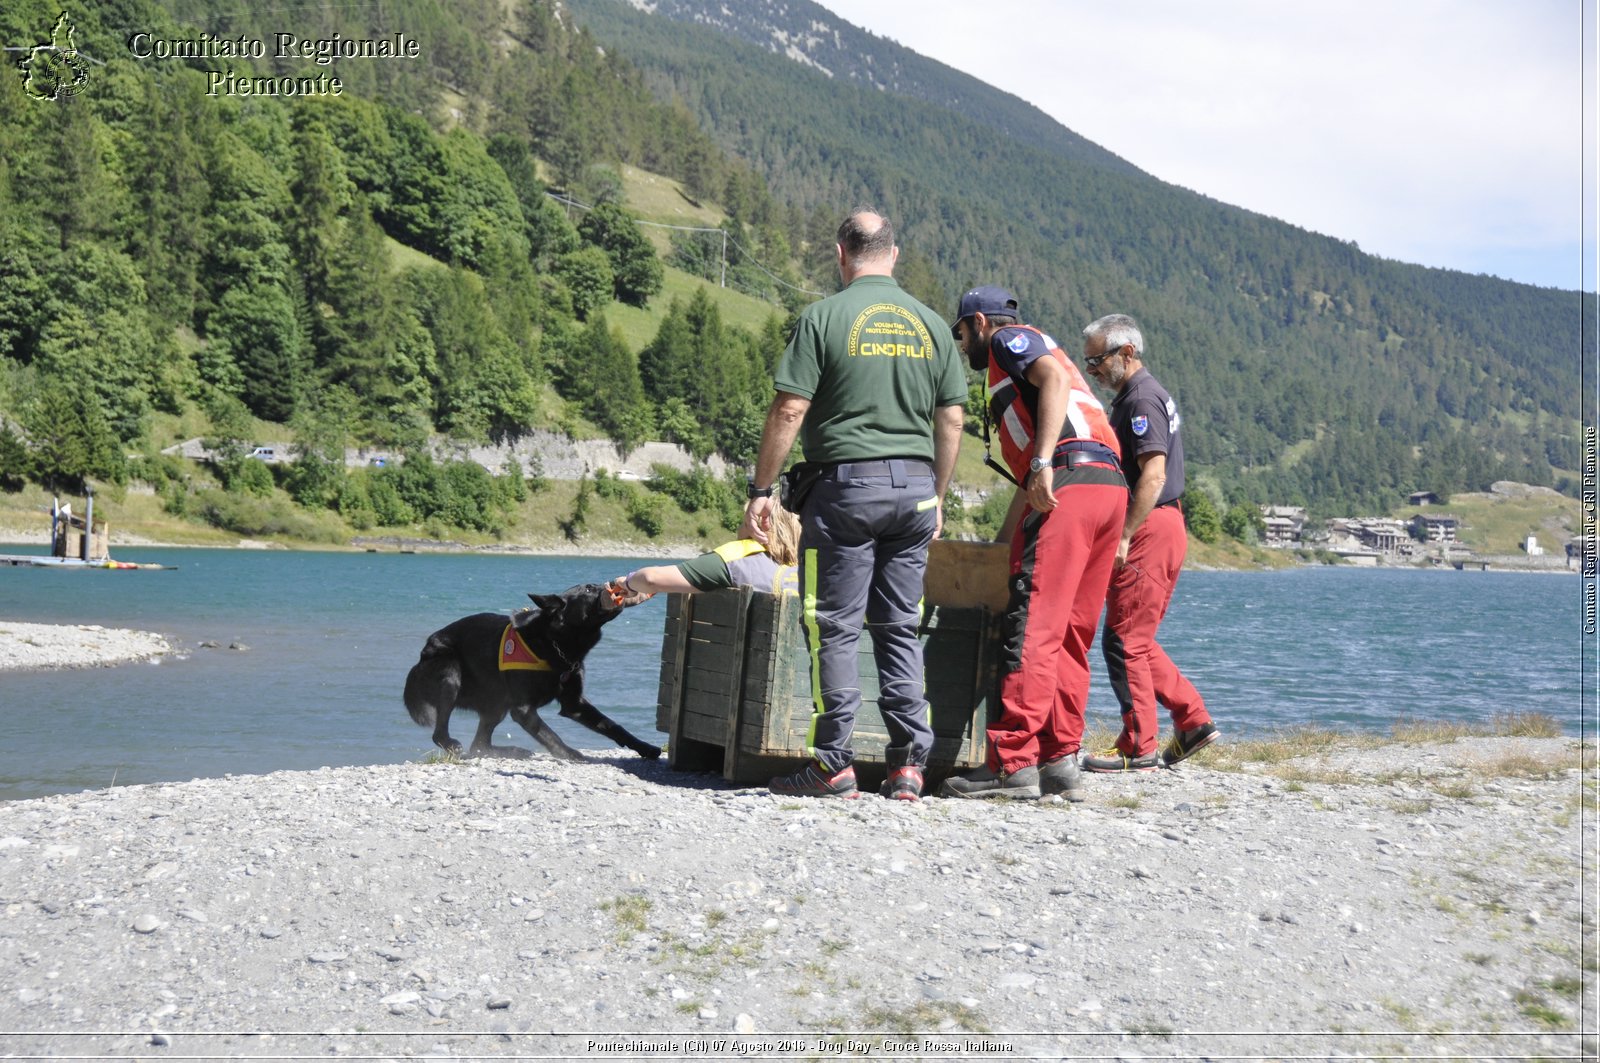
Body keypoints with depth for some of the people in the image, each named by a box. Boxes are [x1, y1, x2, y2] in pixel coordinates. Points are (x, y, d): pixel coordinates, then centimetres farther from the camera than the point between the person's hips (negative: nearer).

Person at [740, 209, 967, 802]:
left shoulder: (824, 317, -5)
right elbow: (952, 418, 11)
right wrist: (937, 497, 19)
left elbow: (790, 410, -9)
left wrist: (761, 490, -3)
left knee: (833, 626, 1)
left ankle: (834, 764, 1)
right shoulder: (930, 324, 10)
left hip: (846, 482, -4)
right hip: (915, 486, 5)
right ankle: (908, 763, 6)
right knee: (901, 627, 9)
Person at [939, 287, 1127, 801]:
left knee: (1032, 628, -12)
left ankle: (1012, 764, -14)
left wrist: (1043, 462, -24)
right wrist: (1003, 542, 36)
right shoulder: (1034, 355, 36)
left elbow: (1055, 378, -14)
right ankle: (1060, 764, 8)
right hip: (1110, 487, 10)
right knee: (1070, 636, 9)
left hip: (1069, 482, -9)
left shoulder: (1009, 340, 10)